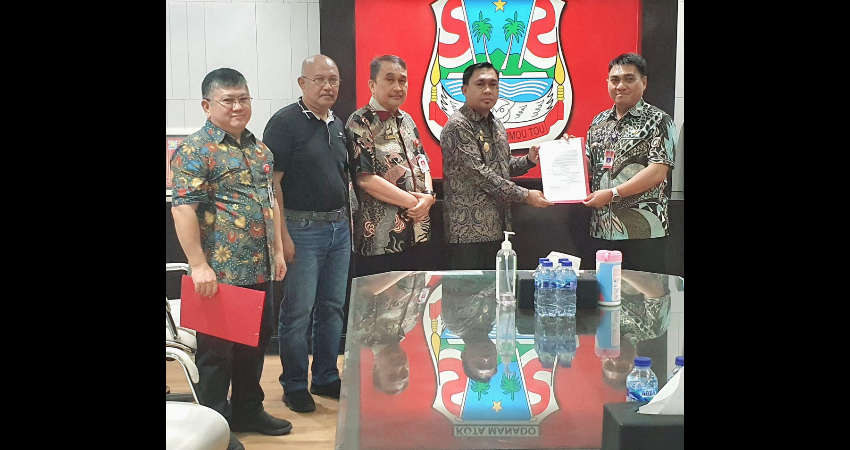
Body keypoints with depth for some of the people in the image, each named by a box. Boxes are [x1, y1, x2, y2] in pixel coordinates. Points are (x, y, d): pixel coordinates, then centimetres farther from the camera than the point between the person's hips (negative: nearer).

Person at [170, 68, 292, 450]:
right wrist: (198, 265, -20)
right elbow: (183, 208, -17)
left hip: (260, 271, 8)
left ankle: (248, 411, 35)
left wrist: (277, 250, 16)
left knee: (256, 343, 18)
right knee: (217, 350, 4)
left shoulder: (259, 149, 13)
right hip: (219, 274, -7)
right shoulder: (195, 149, -11)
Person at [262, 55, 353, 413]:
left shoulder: (337, 125, 13)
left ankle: (326, 377, 26)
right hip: (302, 229, -7)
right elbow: (272, 182, -14)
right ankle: (294, 386, 14)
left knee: (332, 308, 13)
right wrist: (282, 235, -19)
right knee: (298, 311, 0)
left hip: (339, 228, 7)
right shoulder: (285, 122, -9)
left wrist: (349, 219, 14)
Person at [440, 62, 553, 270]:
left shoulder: (497, 125, 15)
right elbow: (479, 174, -19)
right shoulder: (458, 126, -12)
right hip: (469, 231, -8)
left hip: (497, 229, 8)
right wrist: (525, 195, -16)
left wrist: (529, 160, 7)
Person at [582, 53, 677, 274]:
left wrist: (612, 194, -17)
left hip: (644, 232, -5)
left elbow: (657, 172, -13)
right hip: (601, 230, 5)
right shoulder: (599, 122, 15)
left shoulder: (658, 121, -3)